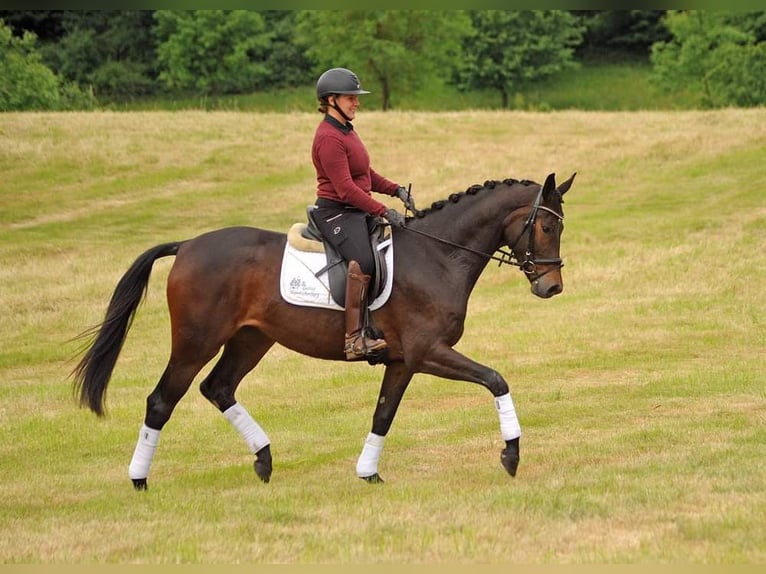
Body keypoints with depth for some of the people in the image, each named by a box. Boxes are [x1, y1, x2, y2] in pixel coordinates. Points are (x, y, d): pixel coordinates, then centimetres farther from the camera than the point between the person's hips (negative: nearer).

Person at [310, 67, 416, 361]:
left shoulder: (346, 131, 17)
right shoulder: (329, 138, -16)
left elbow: (366, 174, 24)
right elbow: (345, 188, -22)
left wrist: (395, 190, 8)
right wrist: (384, 211, -25)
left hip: (358, 213, 11)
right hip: (336, 213, -11)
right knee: (364, 261, -33)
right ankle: (355, 339, -39)